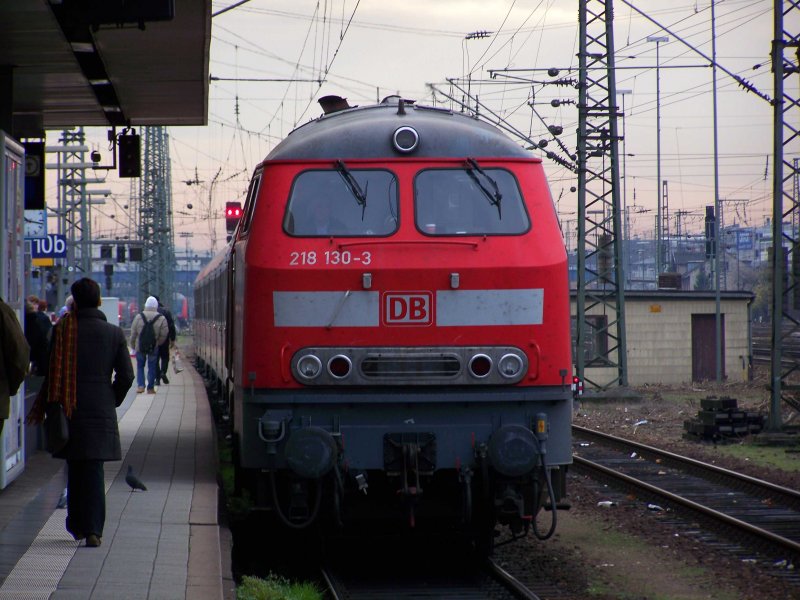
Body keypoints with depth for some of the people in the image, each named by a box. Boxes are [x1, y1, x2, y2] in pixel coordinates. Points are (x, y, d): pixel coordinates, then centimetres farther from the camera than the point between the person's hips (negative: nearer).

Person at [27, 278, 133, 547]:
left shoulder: (62, 330, -4)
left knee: (75, 469, 14)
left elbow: (52, 372, -2)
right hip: (101, 411, 0)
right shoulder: (114, 333, -1)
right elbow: (126, 376, -2)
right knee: (94, 469, 2)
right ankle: (92, 529, -8)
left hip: (70, 411, 0)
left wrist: (43, 407, 7)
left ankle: (77, 525, 22)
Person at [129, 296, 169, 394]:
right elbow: (164, 334, -5)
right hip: (154, 348, -1)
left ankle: (140, 385, 2)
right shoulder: (161, 319, -6)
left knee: (140, 366, 14)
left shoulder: (138, 317, -3)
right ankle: (150, 388, 11)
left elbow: (133, 333, 2)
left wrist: (133, 345, 13)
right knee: (152, 367, 9)